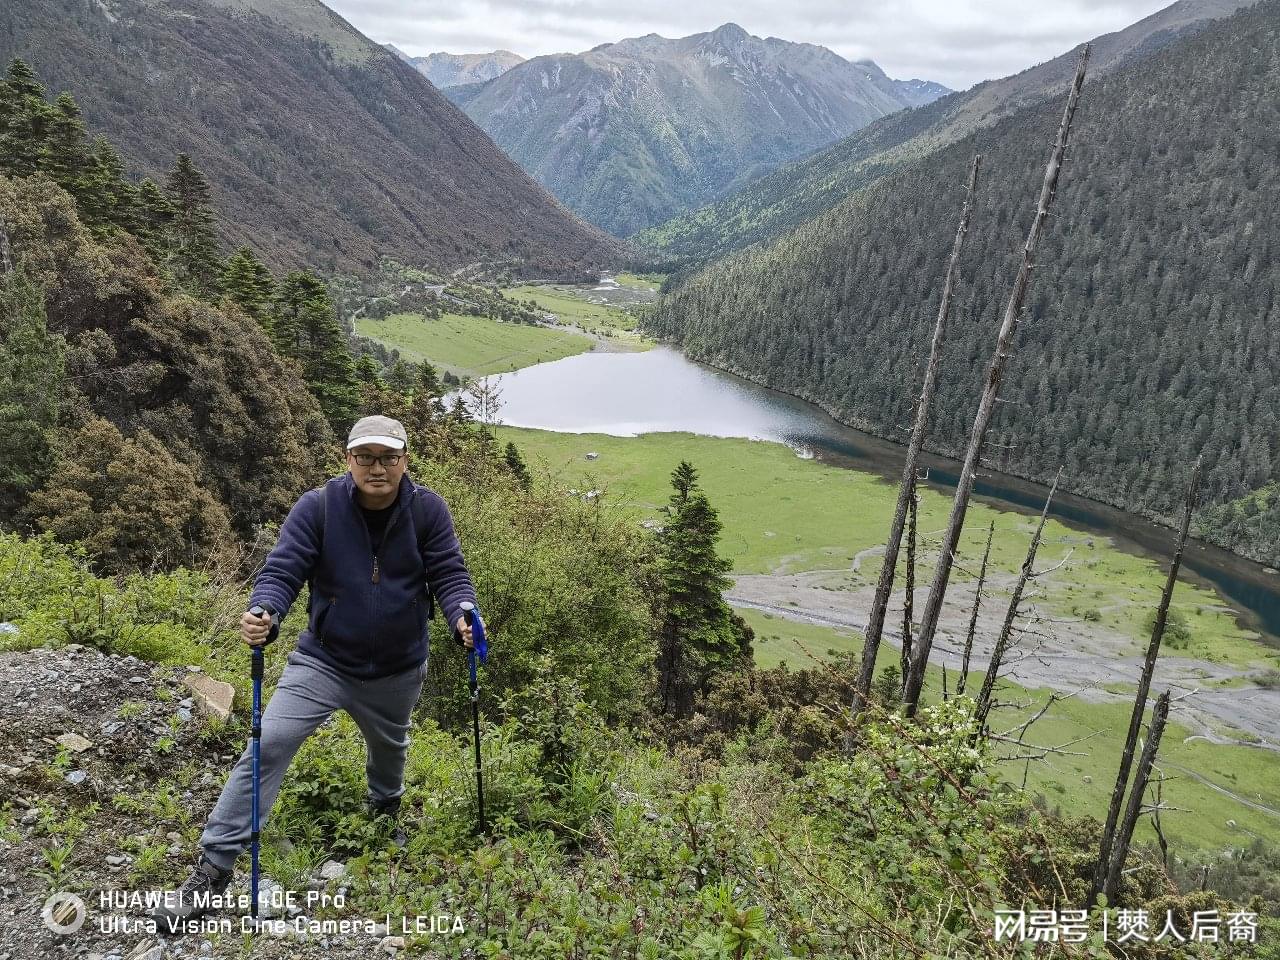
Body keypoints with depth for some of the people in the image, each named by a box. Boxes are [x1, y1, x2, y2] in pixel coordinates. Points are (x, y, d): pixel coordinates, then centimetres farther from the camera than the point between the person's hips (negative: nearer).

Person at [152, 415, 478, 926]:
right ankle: (213, 867, -1)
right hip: (322, 660, -2)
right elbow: (282, 571, -18)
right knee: (268, 747, -14)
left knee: (389, 748, 25)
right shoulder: (317, 506, -16)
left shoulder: (427, 509, -13)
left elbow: (448, 573, -12)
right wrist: (262, 612, -40)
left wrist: (462, 616, -33)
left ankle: (384, 814, 59)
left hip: (398, 670, 2)